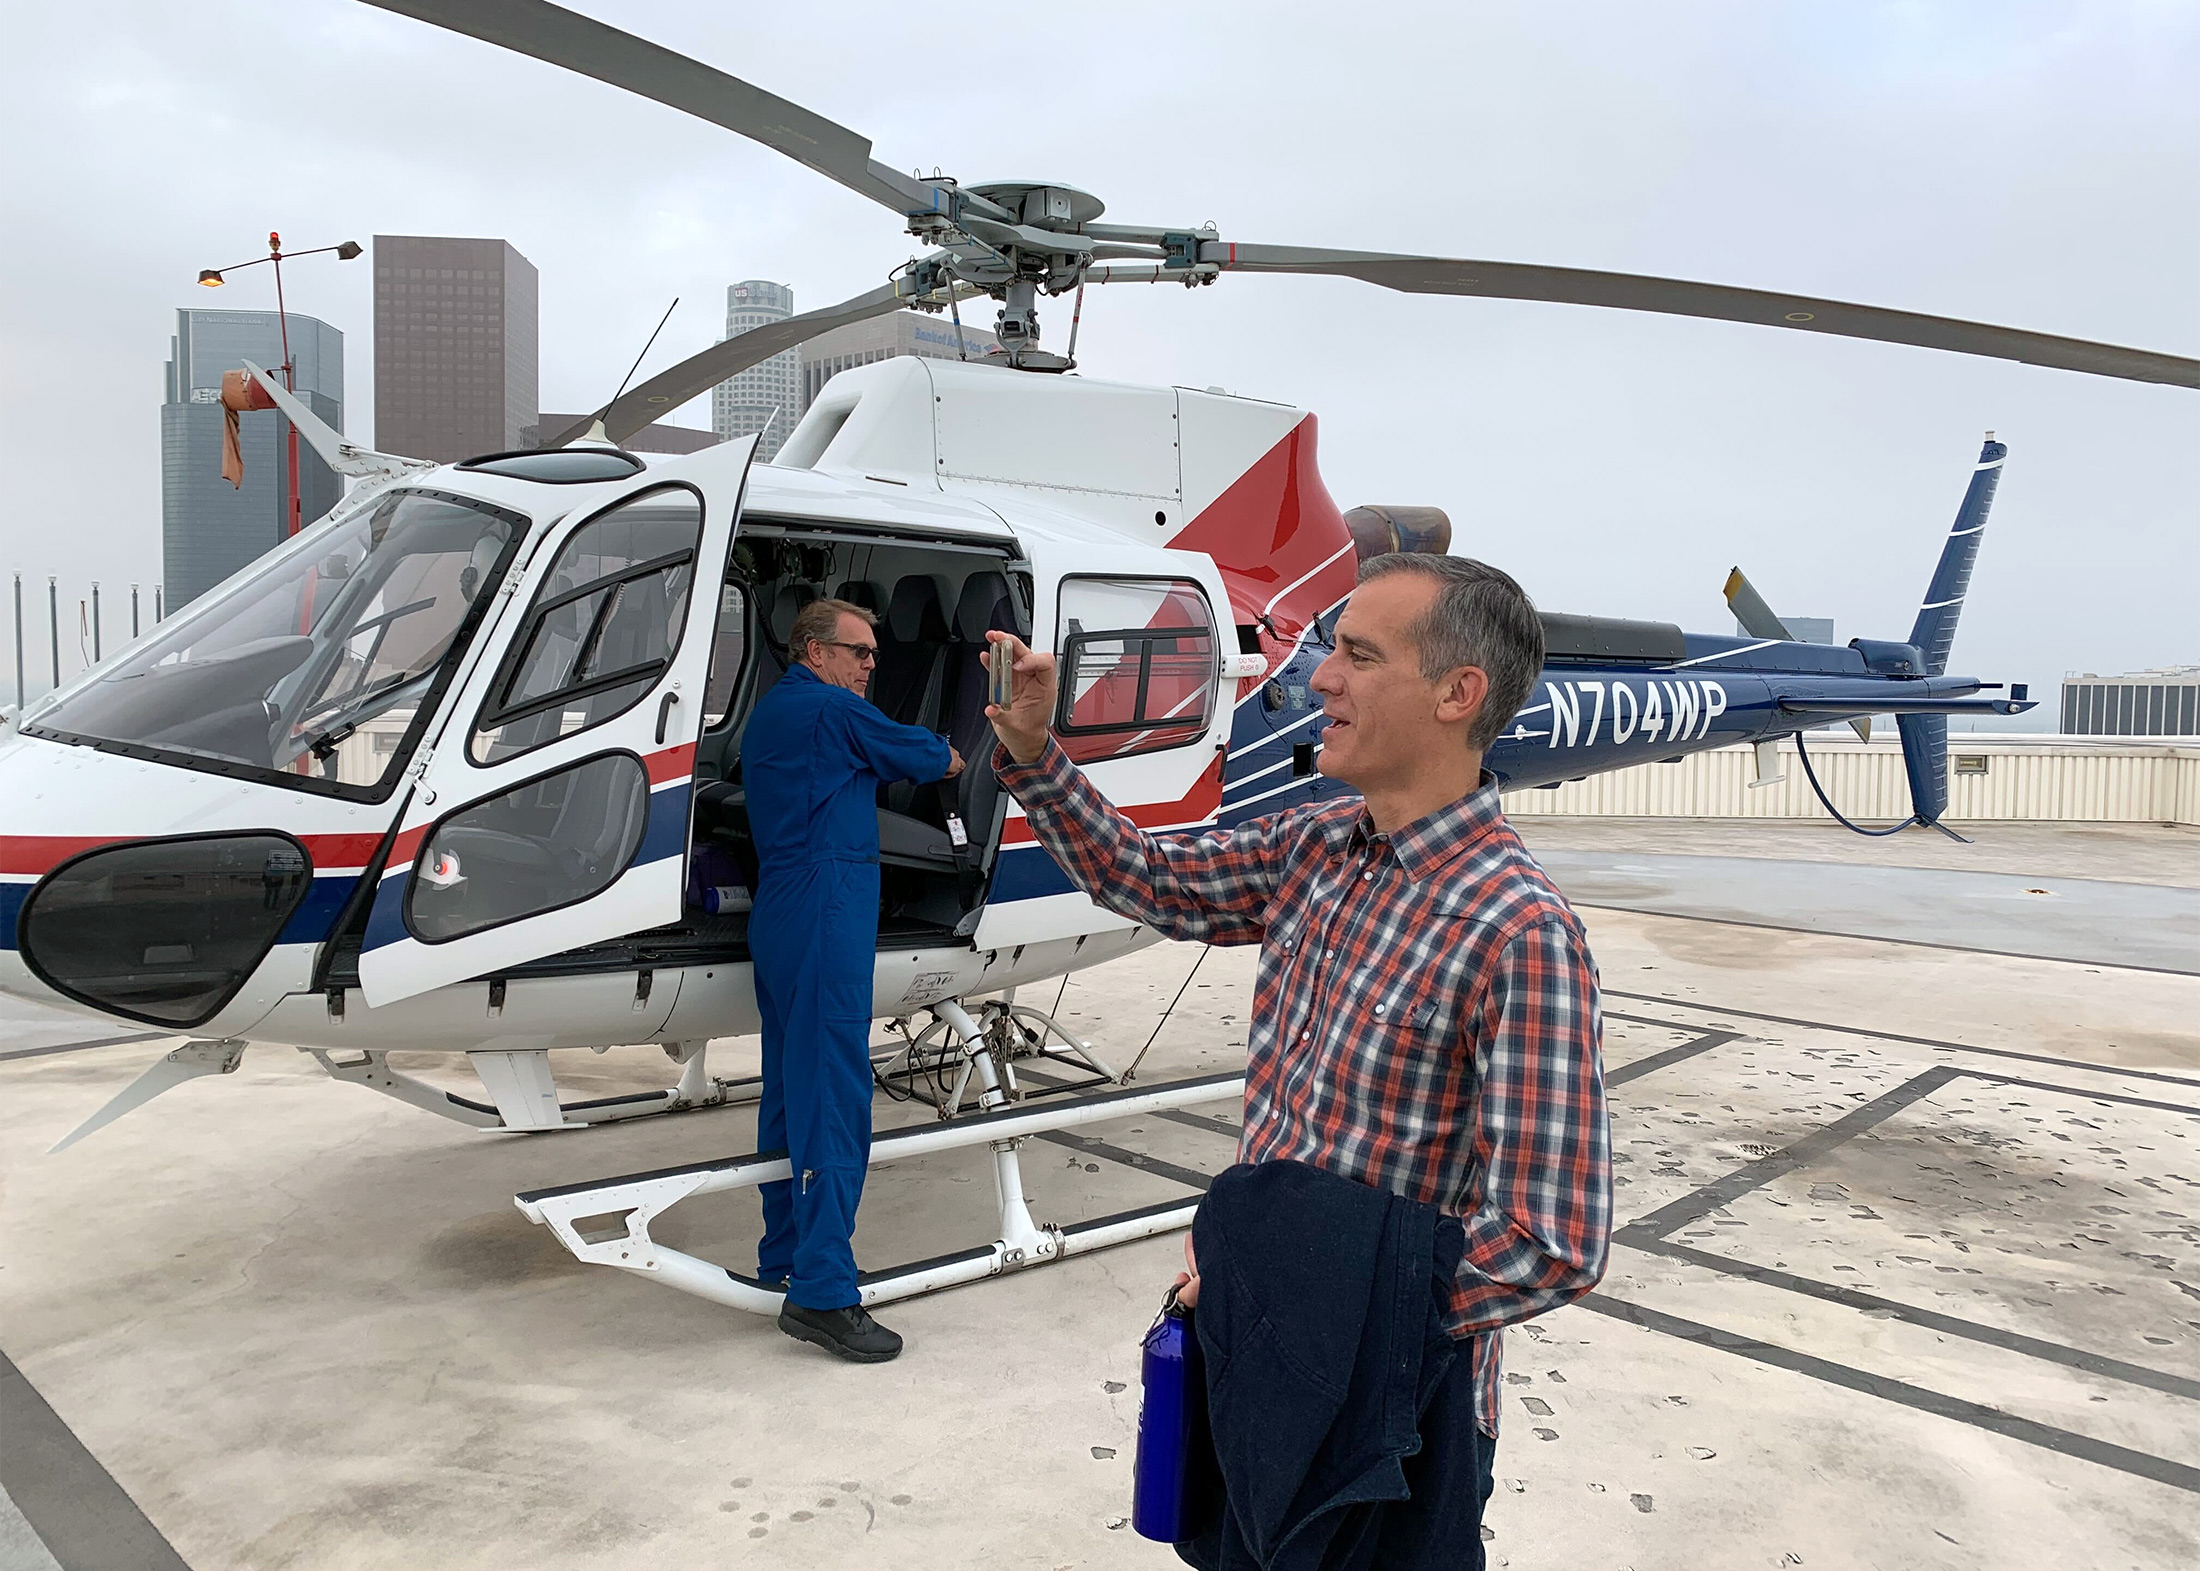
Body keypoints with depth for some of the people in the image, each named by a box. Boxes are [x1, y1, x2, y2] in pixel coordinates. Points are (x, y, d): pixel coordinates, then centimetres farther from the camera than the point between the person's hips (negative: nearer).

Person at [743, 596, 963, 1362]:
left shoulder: (765, 716, 19)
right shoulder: (834, 711, -10)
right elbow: (927, 757, 1)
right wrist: (953, 757, 23)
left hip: (777, 917, 10)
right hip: (826, 918, -10)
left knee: (789, 1089, 15)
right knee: (834, 1097, -10)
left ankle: (784, 1255, 25)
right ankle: (822, 1290, -10)